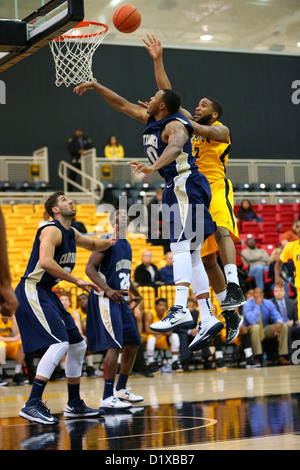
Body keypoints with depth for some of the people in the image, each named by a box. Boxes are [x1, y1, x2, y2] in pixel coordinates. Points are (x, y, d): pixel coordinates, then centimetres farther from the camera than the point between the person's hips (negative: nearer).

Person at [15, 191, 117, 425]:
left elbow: (94, 244, 34)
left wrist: (111, 240, 11)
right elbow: (45, 262, -30)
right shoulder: (52, 230, -14)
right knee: (59, 343, -23)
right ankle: (32, 405, -23)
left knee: (78, 345, 12)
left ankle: (75, 405, 23)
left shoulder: (71, 233, 15)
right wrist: (77, 281, -25)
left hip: (47, 294, 10)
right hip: (32, 291, -10)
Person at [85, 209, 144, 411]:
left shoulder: (126, 245, 18)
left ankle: (121, 390, 24)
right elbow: (90, 268, -18)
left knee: (133, 343, 11)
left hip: (121, 300, 9)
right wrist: (108, 290, -28)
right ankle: (107, 398, -15)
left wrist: (136, 295, 34)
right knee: (115, 345, -16)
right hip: (105, 301, -9)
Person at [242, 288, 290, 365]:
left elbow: (277, 316, -6)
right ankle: (257, 358, -38)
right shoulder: (248, 305, -16)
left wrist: (279, 322, -31)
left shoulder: (268, 303, -2)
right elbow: (252, 321, -30)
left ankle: (281, 357, -15)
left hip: (265, 330, 5)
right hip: (251, 330, -5)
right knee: (256, 327, -39)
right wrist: (257, 305, -29)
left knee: (284, 326, -13)